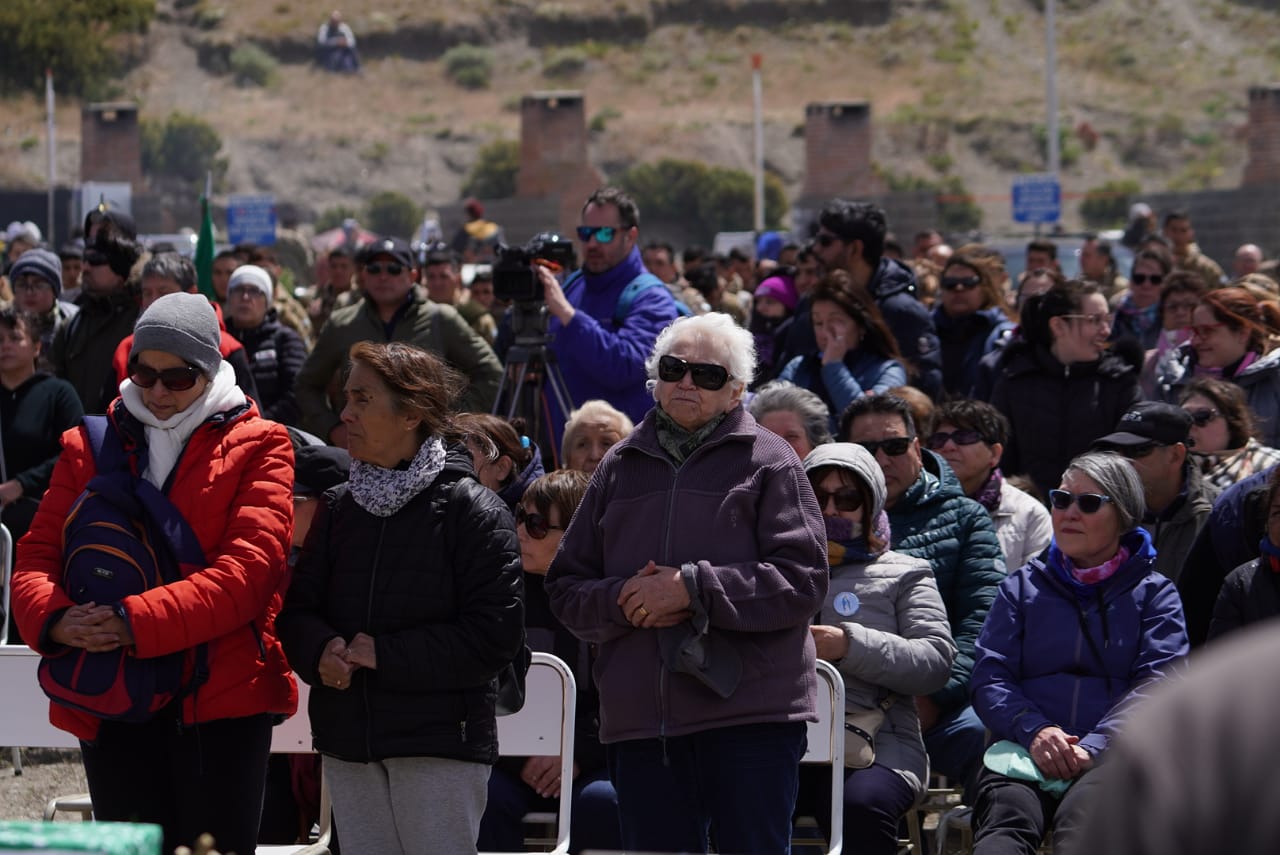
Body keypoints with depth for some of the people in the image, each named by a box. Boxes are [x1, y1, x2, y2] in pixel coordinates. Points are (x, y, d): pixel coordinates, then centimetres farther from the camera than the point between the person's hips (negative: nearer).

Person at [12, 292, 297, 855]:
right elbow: (38, 554, 8)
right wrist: (53, 618, -16)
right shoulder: (89, 446, 13)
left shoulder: (256, 445, 1)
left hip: (220, 699, -3)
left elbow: (249, 567, -12)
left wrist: (137, 621, -22)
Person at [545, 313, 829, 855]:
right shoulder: (620, 468, 17)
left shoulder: (767, 461, 3)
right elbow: (566, 588, 15)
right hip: (639, 720, 5)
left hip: (749, 714, -4)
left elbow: (802, 580, -8)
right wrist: (620, 601, -7)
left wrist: (695, 590, -14)